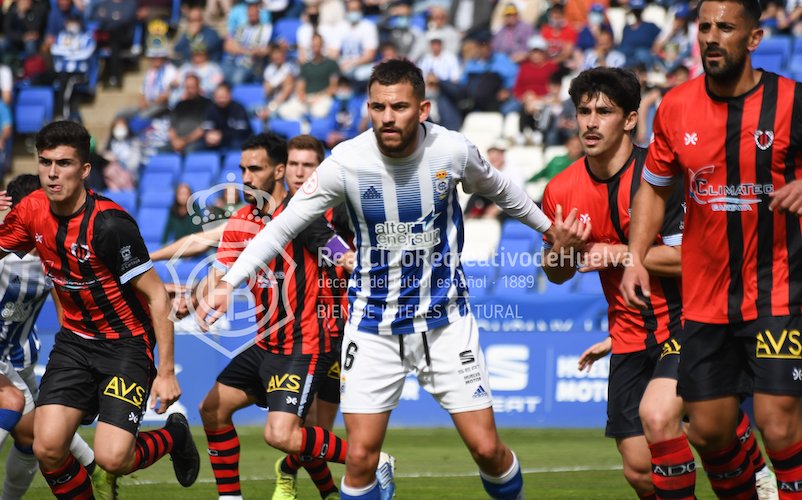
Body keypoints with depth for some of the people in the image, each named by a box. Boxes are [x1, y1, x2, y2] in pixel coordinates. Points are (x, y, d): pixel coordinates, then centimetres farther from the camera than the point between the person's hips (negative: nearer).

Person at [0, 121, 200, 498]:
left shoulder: (109, 224, -23)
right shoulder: (33, 210, -4)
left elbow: (157, 297, -18)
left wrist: (165, 372, -19)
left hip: (126, 343, -5)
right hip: (74, 341, 5)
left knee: (111, 459, -17)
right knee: (48, 449, -12)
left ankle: (174, 435, 15)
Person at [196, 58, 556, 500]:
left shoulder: (452, 151, -12)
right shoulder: (346, 161, -16)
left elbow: (500, 191, 10)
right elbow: (283, 226, -9)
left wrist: (551, 228, 21)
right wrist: (228, 283, -18)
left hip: (445, 318, 1)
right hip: (373, 324, 0)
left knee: (487, 448, -2)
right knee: (360, 458, -8)